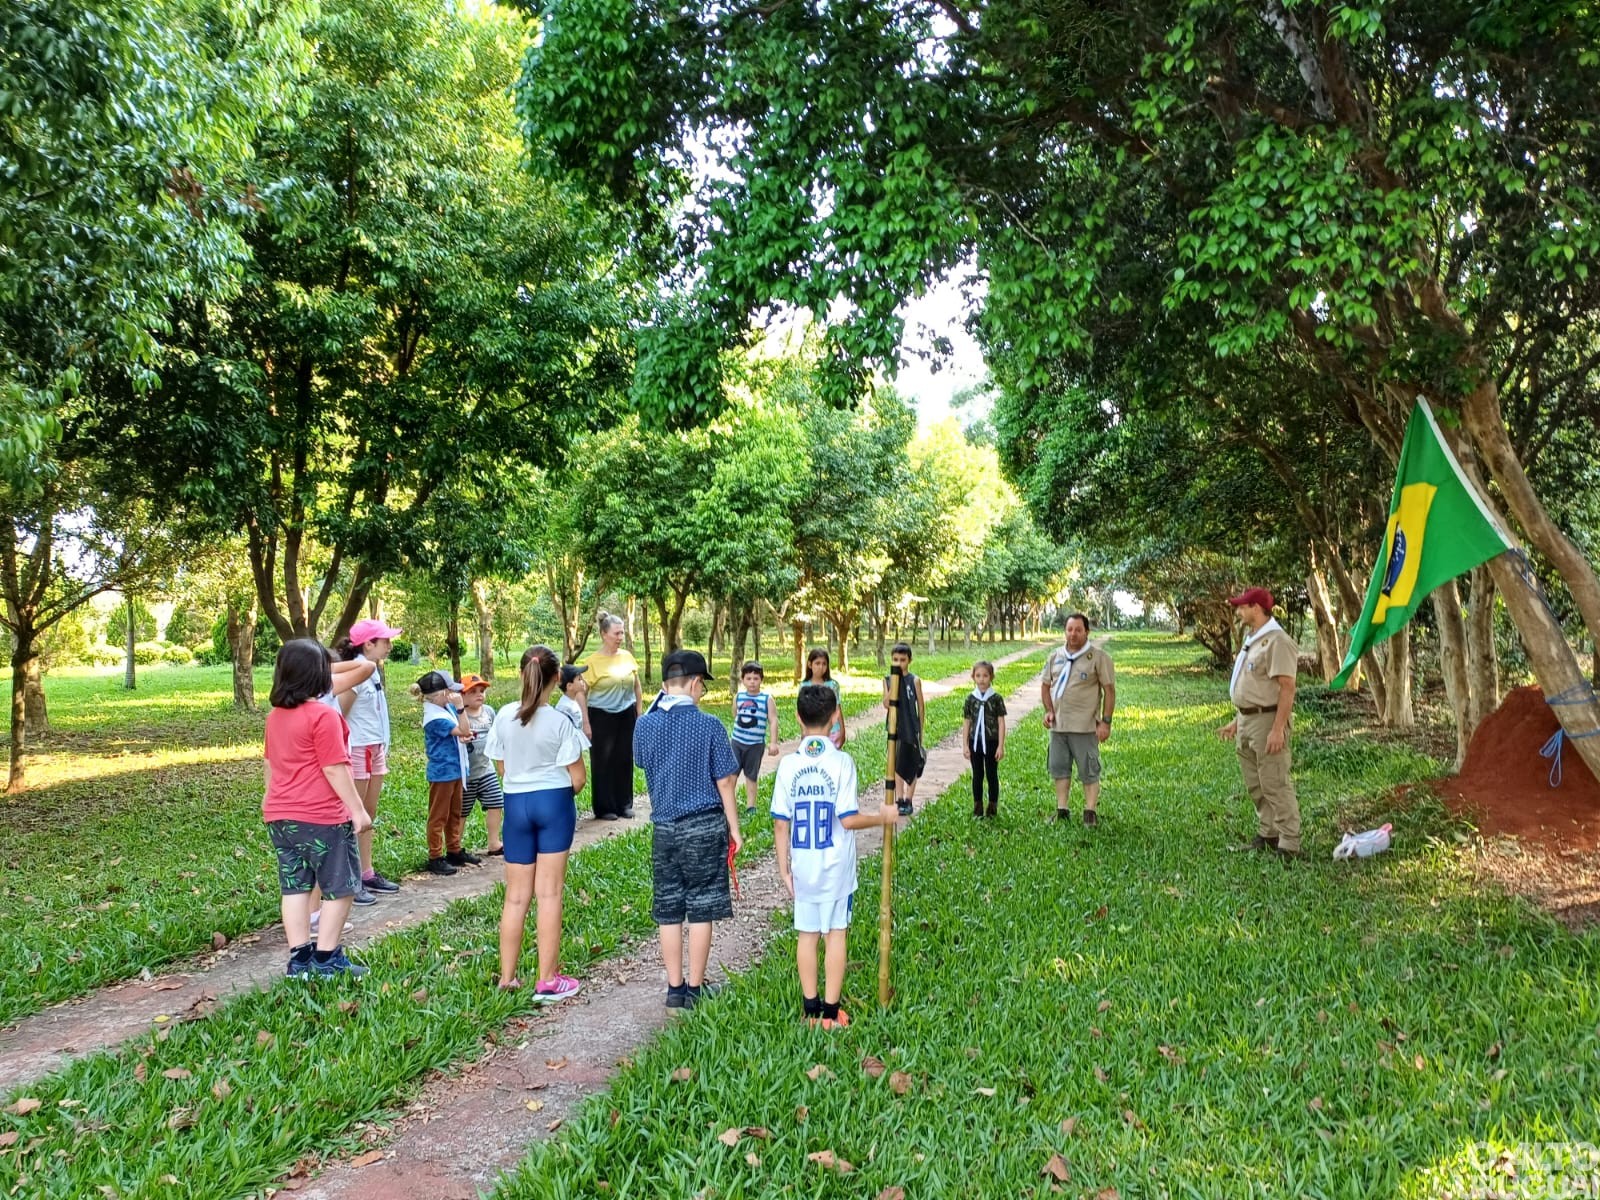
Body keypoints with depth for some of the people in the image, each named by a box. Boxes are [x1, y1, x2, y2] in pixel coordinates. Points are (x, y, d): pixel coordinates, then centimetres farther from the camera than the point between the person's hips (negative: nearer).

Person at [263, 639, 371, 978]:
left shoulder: (275, 716, 9)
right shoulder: (324, 716, -16)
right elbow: (335, 769, -18)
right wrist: (358, 809, -13)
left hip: (280, 816, 8)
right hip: (321, 817, -8)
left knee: (295, 888, 12)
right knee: (340, 888, 5)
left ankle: (299, 959, 15)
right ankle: (326, 959, 8)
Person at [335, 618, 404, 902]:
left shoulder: (373, 671, 10)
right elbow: (339, 716, -19)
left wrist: (384, 750, 15)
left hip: (376, 750, 9)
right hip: (357, 751, -9)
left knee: (369, 815, 15)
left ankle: (367, 875, 24)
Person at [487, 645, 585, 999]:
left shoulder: (504, 716, -3)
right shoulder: (559, 722, -12)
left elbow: (501, 767, 8)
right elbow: (578, 778, -8)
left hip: (515, 802, 3)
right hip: (554, 802, -3)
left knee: (516, 897, 11)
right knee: (549, 894, 2)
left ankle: (507, 979, 18)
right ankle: (547, 980, 7)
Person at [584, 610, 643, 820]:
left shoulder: (627, 657, 4)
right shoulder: (593, 662, -9)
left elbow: (637, 688, 13)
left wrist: (639, 714, 11)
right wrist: (586, 724, -11)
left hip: (626, 716, 4)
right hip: (602, 717, -4)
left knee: (625, 760, 9)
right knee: (603, 762, 3)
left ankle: (624, 804, 21)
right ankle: (604, 808, 12)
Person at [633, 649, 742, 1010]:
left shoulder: (645, 725, -3)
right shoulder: (709, 725, -12)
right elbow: (724, 782, -8)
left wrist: (661, 704, 13)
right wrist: (734, 828, 3)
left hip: (664, 828, 3)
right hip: (705, 828, -3)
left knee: (668, 912, 12)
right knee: (700, 911, 7)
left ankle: (675, 988, 19)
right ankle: (695, 989, 15)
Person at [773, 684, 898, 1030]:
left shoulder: (788, 764, -6)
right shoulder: (841, 762, -13)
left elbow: (780, 823, -3)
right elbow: (848, 820, -16)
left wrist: (784, 867, 8)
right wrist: (882, 817, 1)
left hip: (802, 866, 2)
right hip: (836, 867, -2)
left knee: (807, 935, 12)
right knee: (835, 934, 8)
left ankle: (811, 1010, 20)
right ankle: (830, 1013, 13)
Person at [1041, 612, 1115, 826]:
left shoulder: (1098, 656, -5)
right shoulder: (1056, 656, 10)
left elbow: (1109, 690, -7)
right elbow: (1045, 685, 18)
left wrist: (1105, 721, -11)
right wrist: (1048, 710, 3)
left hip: (1085, 726, -5)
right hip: (1058, 725, 5)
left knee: (1089, 771, 1)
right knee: (1059, 768, 11)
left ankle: (1090, 812, 9)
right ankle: (1062, 811, 20)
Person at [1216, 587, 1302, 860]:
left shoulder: (1277, 641, -16)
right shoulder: (1251, 639, 15)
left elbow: (1287, 687, -21)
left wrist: (1278, 728, -25)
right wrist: (1236, 720, 20)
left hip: (1267, 720, -10)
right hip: (1246, 720, 10)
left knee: (1276, 785, -7)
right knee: (1255, 786, 15)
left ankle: (1289, 845, -2)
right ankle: (1267, 834, 26)